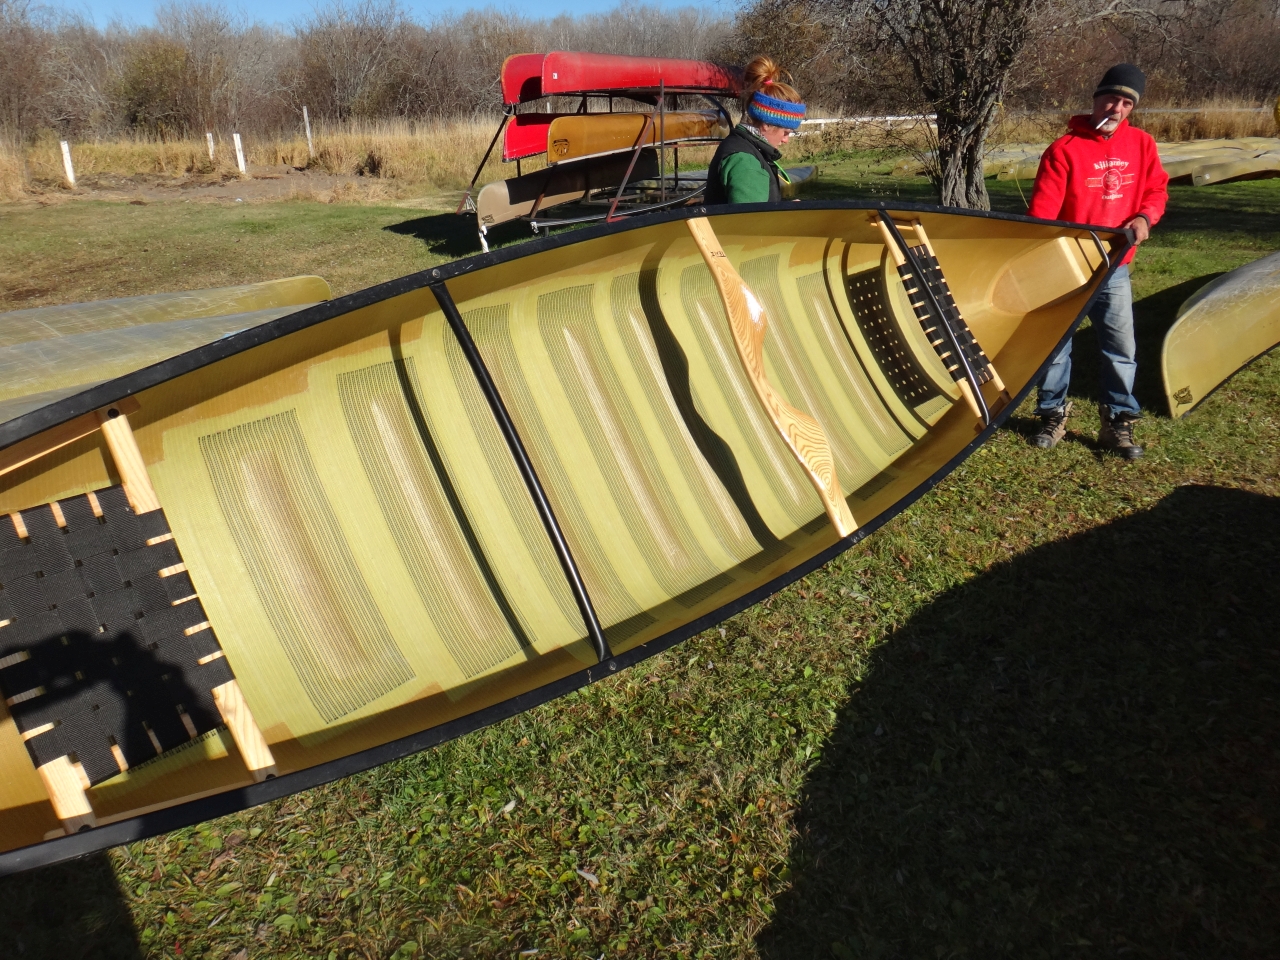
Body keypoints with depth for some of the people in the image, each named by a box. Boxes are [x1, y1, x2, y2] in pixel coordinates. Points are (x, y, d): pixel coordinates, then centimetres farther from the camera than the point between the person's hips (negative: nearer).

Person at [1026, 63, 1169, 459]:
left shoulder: (1141, 145, 5)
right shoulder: (1064, 150, -11)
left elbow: (1156, 189, 15)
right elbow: (1042, 211, -15)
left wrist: (1145, 217, -6)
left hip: (1114, 269, 4)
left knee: (1122, 348, 4)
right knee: (1055, 345, 6)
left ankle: (1118, 423, 17)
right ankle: (1053, 416, 22)